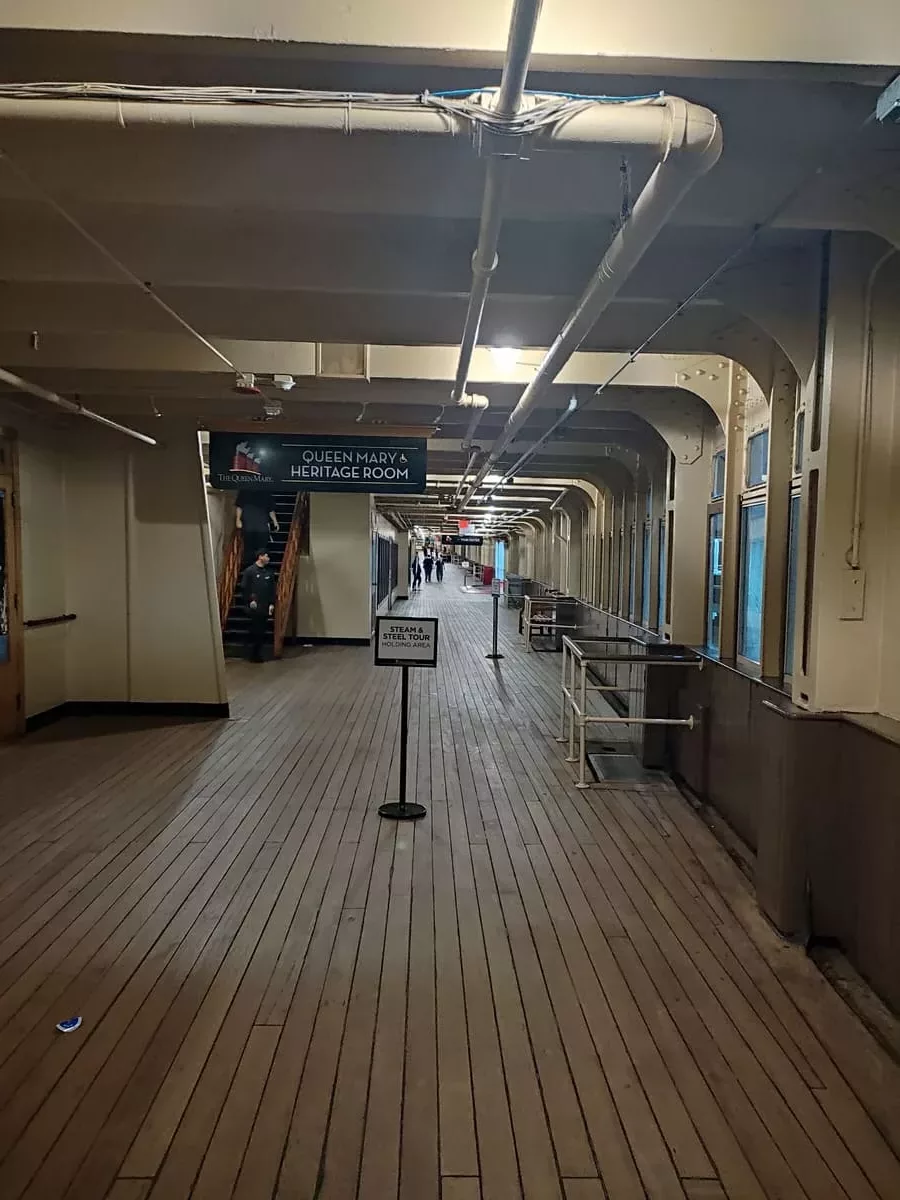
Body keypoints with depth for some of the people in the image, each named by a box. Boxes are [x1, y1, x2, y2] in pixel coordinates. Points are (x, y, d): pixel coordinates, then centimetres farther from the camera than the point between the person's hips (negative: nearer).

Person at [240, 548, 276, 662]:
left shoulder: (269, 572, 10)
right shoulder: (250, 571, -5)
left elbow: (273, 589, 11)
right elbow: (243, 588, -4)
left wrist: (272, 604, 4)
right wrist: (250, 600, -10)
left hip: (265, 607, 5)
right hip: (254, 607, -5)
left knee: (262, 630, 7)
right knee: (255, 631, -4)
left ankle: (257, 653, 16)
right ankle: (254, 655, 6)